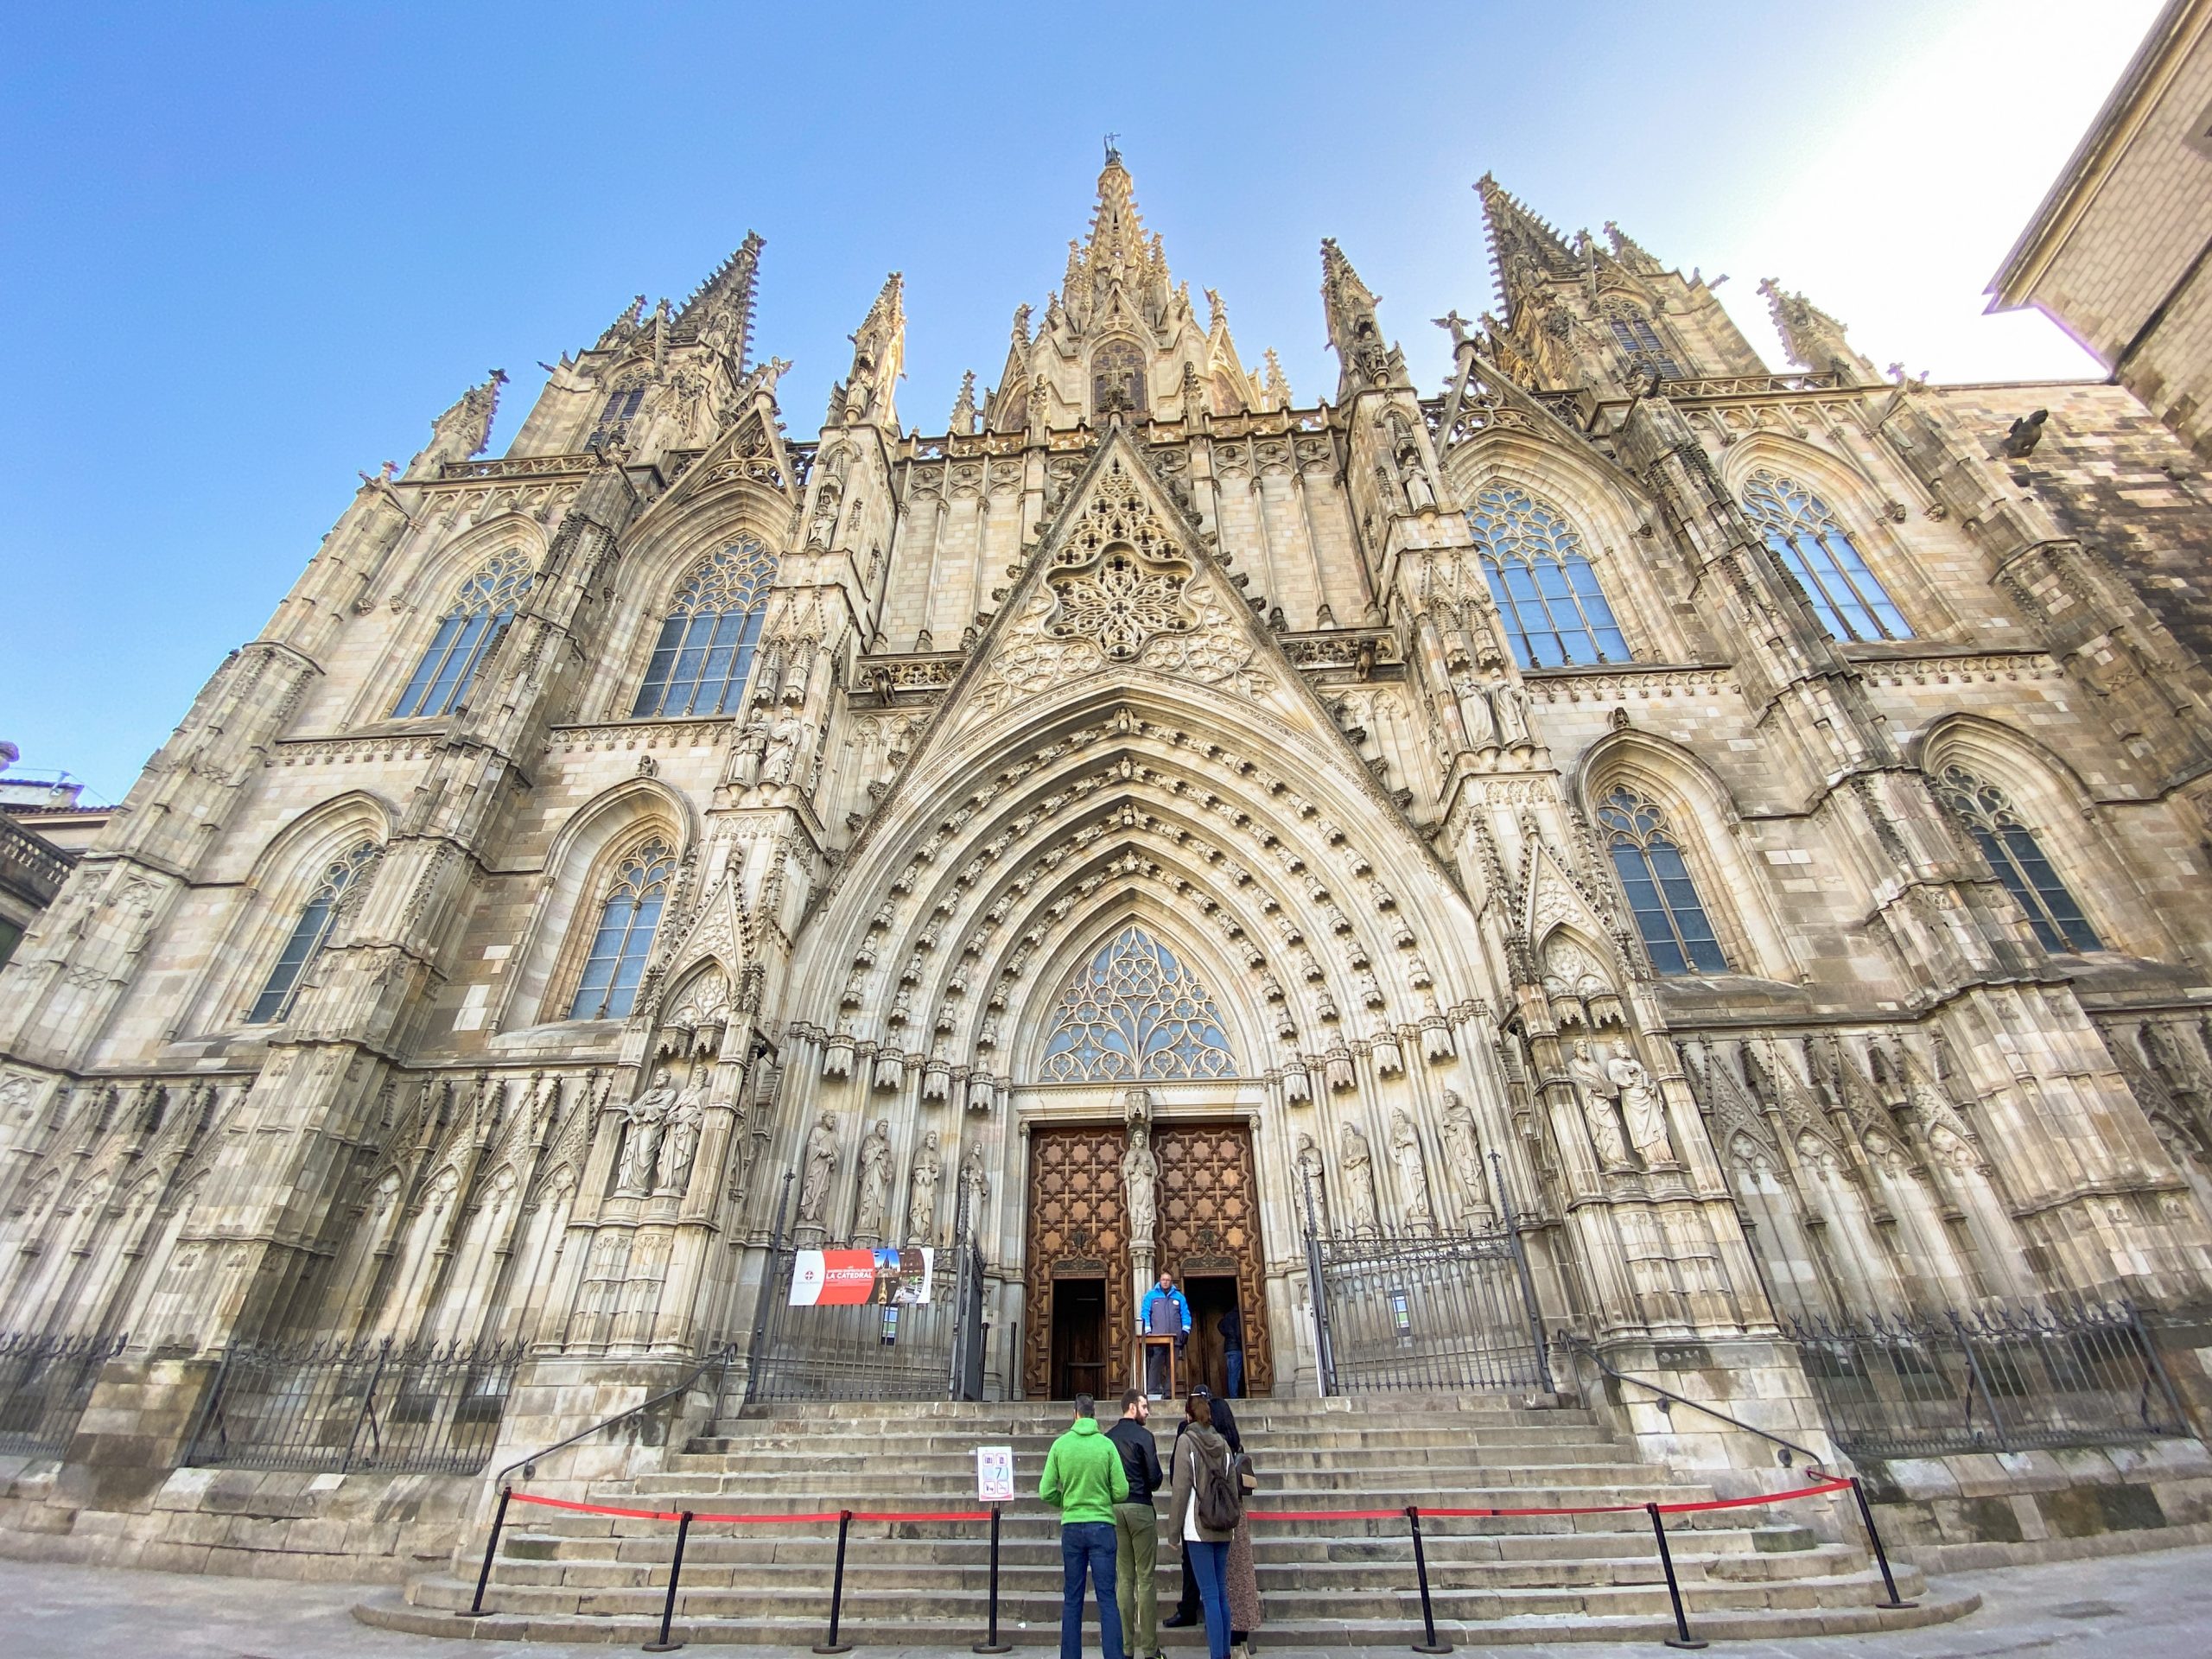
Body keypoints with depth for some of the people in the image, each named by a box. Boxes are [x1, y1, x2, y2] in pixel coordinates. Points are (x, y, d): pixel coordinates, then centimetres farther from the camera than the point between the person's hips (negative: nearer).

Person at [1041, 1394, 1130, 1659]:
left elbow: (1046, 1493, -3)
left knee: (1072, 1599, 13)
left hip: (1071, 1527, 2)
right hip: (1101, 1526, -1)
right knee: (1107, 1597, 5)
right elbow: (1121, 1492, -8)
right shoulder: (1106, 1444, -8)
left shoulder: (1060, 1445, -4)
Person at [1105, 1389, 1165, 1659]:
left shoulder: (1107, 1437, 6)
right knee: (1146, 1579, 2)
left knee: (1123, 1579, 10)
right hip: (1140, 1508, -5)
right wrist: (1149, 1485, 10)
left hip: (1114, 1509, 5)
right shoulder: (1144, 1436, -10)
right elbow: (1156, 1478, -11)